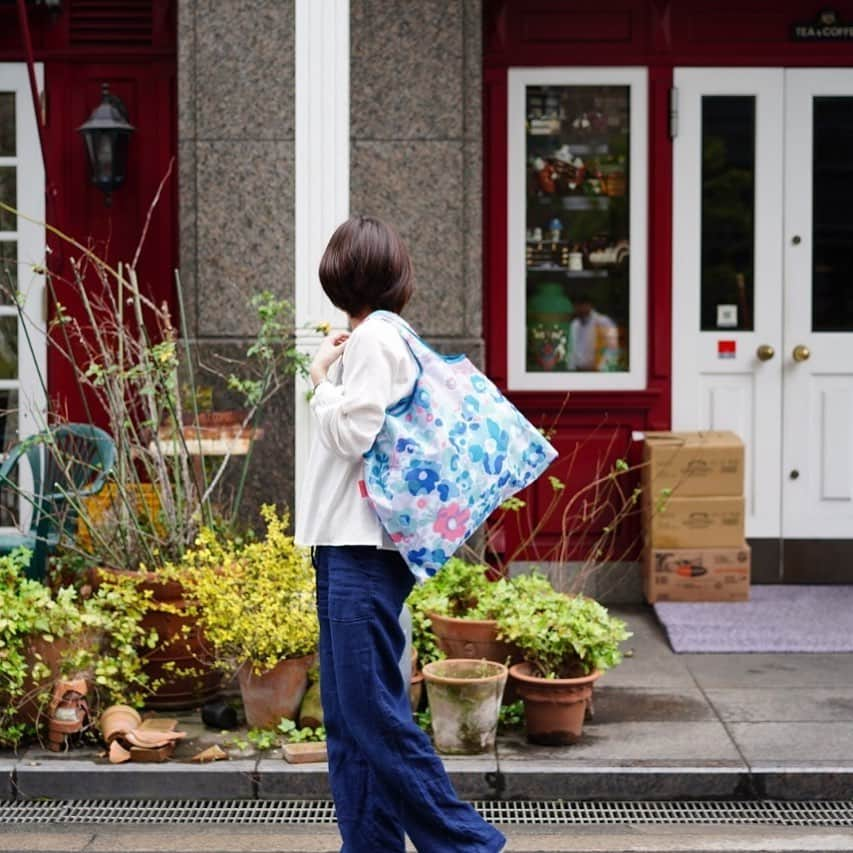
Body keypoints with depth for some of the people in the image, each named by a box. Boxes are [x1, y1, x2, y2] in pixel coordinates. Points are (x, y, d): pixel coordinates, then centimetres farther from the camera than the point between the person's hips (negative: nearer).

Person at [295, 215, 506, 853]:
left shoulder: (374, 339, -10)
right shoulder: (369, 338, 18)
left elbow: (352, 435, -17)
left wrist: (322, 378, -5)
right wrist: (328, 378, 12)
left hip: (364, 548, -10)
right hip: (344, 545, 10)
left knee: (374, 710, -9)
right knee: (349, 717, 10)